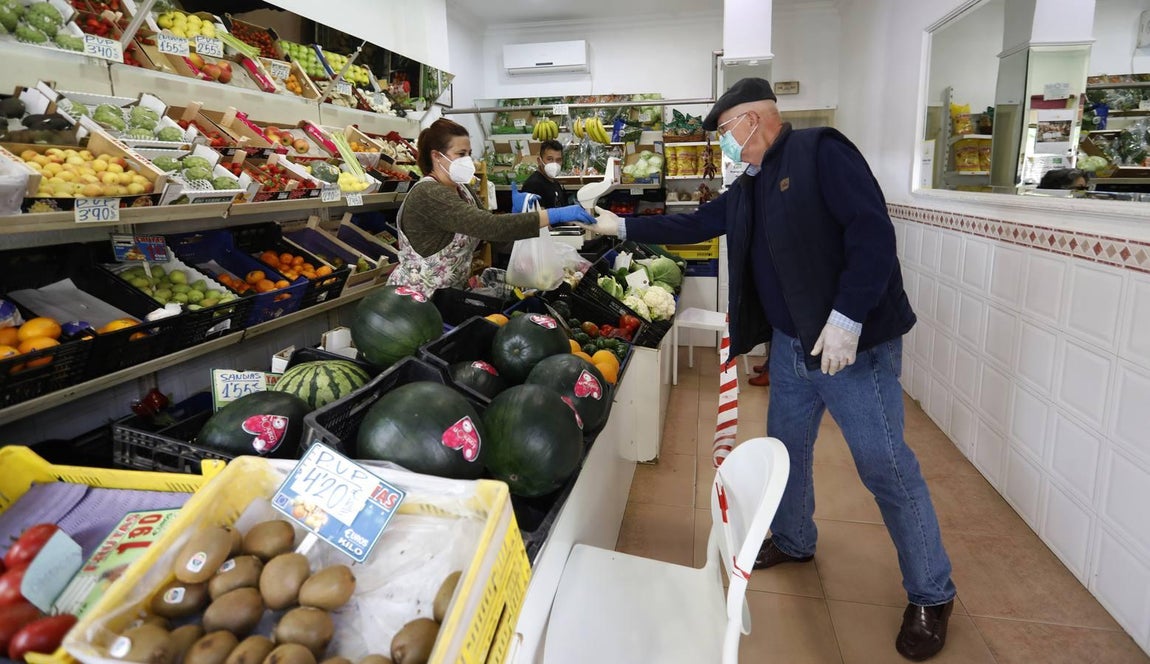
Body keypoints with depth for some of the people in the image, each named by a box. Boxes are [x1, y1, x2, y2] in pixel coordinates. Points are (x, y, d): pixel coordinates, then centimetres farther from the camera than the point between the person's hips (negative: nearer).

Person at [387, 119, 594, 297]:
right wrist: (555, 215, -32)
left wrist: (514, 212, -13)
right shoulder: (428, 195, -21)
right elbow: (490, 227, -31)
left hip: (449, 291, 8)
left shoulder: (460, 190, 7)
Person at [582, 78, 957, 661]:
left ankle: (932, 595, 18)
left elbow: (872, 232, -21)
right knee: (787, 448, 18)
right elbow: (694, 225, 21)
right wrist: (622, 227, 20)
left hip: (854, 343, -8)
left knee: (885, 465, -1)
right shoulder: (749, 187, 13)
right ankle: (793, 541, 42)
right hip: (790, 344, 8)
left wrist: (846, 318, -26)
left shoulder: (821, 153, -12)